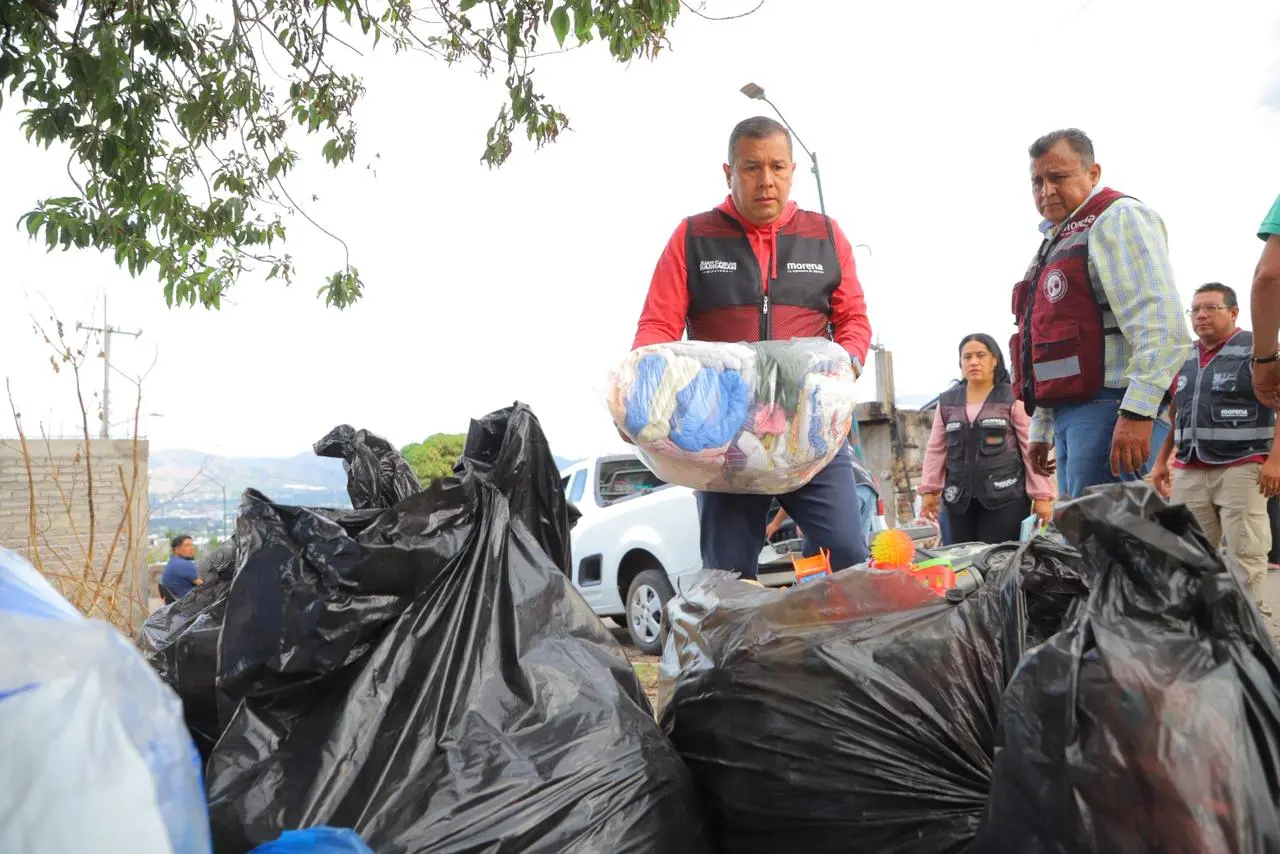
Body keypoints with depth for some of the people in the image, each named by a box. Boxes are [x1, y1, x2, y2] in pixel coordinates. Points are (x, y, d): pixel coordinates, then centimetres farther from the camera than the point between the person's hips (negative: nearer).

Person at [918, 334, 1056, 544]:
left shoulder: (1013, 399, 0)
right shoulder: (947, 401, 12)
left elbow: (1032, 448, -3)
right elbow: (936, 449, 13)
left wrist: (1041, 495, -7)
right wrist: (929, 490, 6)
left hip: (1006, 497, -4)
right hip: (959, 498, 4)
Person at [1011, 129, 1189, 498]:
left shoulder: (1117, 219, -3)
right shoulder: (1057, 242, 26)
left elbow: (1161, 326, -17)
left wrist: (1136, 412, -24)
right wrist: (1041, 431, 26)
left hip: (1108, 408, -10)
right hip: (1068, 413, 10)